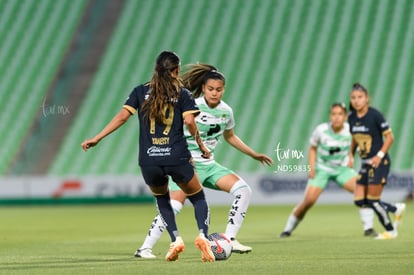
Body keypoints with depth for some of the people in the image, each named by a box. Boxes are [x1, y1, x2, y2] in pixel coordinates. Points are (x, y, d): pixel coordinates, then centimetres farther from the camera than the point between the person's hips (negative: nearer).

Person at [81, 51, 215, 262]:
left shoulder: (141, 92, 10)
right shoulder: (182, 94, 6)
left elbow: (122, 116, 2)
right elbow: (189, 121, -6)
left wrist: (96, 139, 5)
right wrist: (201, 146, 8)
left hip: (149, 161, 2)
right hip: (177, 157, -2)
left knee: (161, 198, 29)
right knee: (198, 197, 16)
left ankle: (175, 239, 10)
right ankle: (202, 235, -10)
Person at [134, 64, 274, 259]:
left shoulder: (226, 111, 5)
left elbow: (230, 136, 24)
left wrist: (254, 155, 25)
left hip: (209, 165, 6)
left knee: (243, 190, -8)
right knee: (174, 206, -22)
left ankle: (229, 240, -3)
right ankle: (145, 248, -12)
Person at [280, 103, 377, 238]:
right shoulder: (321, 130, -17)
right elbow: (312, 147, 2)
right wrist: (311, 167, -9)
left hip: (342, 168, 1)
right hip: (322, 169, -1)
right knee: (309, 200, -14)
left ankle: (368, 227, -10)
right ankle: (288, 229, 7)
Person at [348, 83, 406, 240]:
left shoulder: (375, 115, -15)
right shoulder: (352, 118, 4)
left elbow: (389, 136, -12)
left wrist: (380, 155, -19)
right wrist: (351, 155, 8)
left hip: (379, 162, -7)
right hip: (365, 163, 7)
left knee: (373, 200, -6)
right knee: (359, 200, 2)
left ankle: (390, 231, 15)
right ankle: (396, 209, 20)